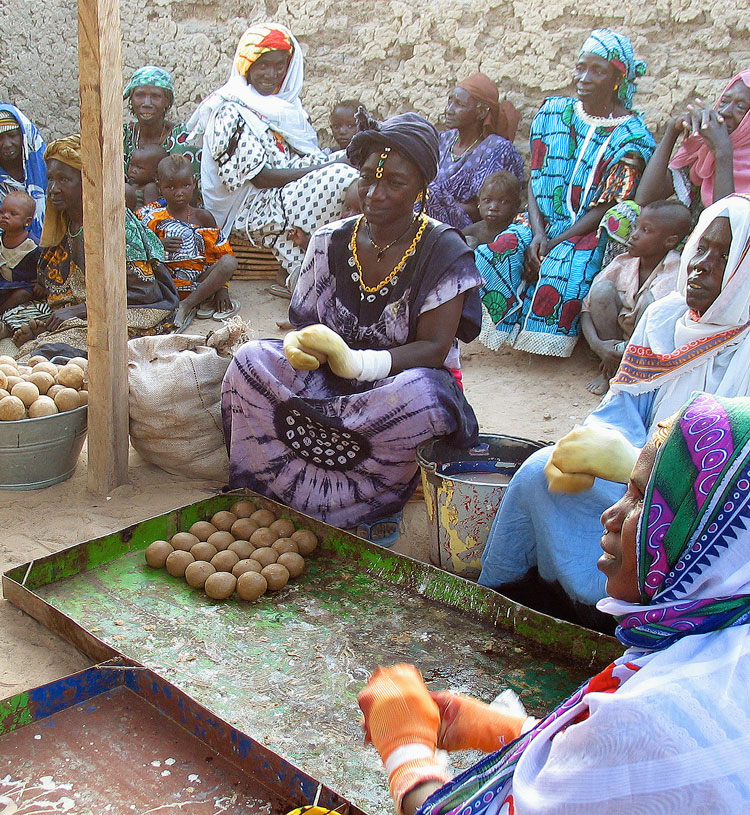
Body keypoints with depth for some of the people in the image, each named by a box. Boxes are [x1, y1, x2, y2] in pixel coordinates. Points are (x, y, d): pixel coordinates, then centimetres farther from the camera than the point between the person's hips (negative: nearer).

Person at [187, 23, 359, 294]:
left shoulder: (287, 104, 16)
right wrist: (324, 169, -18)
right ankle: (294, 275, -19)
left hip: (288, 194, 8)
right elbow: (259, 177, -14)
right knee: (342, 178, -27)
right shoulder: (232, 111, -8)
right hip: (251, 208, -8)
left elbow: (310, 158, 13)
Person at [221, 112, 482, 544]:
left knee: (423, 395, -39)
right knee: (252, 360, -21)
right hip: (333, 384, 3)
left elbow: (434, 349, -15)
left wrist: (358, 362, -32)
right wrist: (300, 345, -21)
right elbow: (305, 320, 6)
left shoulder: (443, 251, -8)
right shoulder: (331, 241, 3)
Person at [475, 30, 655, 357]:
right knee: (496, 252, -25)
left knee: (564, 267, -34)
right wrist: (538, 232, -11)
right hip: (542, 223, 4)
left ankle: (548, 342, -8)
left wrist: (554, 243, -19)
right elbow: (535, 180, 6)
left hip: (590, 232, -4)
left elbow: (607, 206, -11)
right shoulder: (554, 112, 8)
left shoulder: (631, 136, -6)